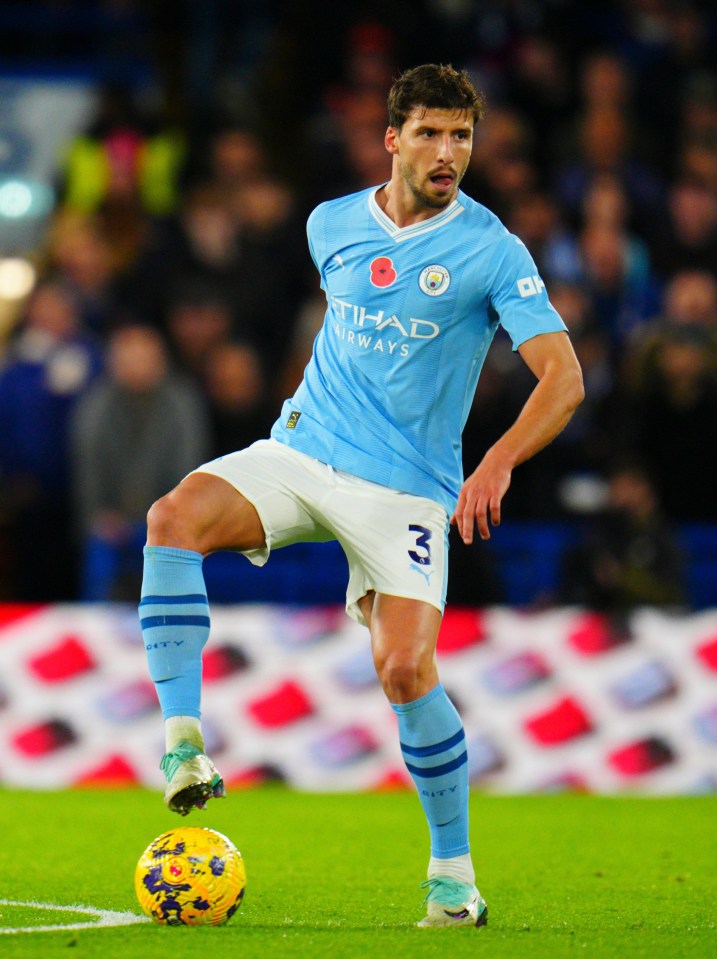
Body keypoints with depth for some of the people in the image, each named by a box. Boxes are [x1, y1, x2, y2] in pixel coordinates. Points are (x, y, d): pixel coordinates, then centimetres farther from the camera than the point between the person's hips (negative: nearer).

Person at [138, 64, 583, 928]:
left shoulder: (492, 252, -8)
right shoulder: (331, 225, 5)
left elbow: (562, 379, -15)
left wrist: (498, 465, -30)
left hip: (406, 485, -3)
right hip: (301, 449, 3)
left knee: (405, 670, -16)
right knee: (175, 516, -25)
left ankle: (453, 871, 4)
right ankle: (183, 744, -27)